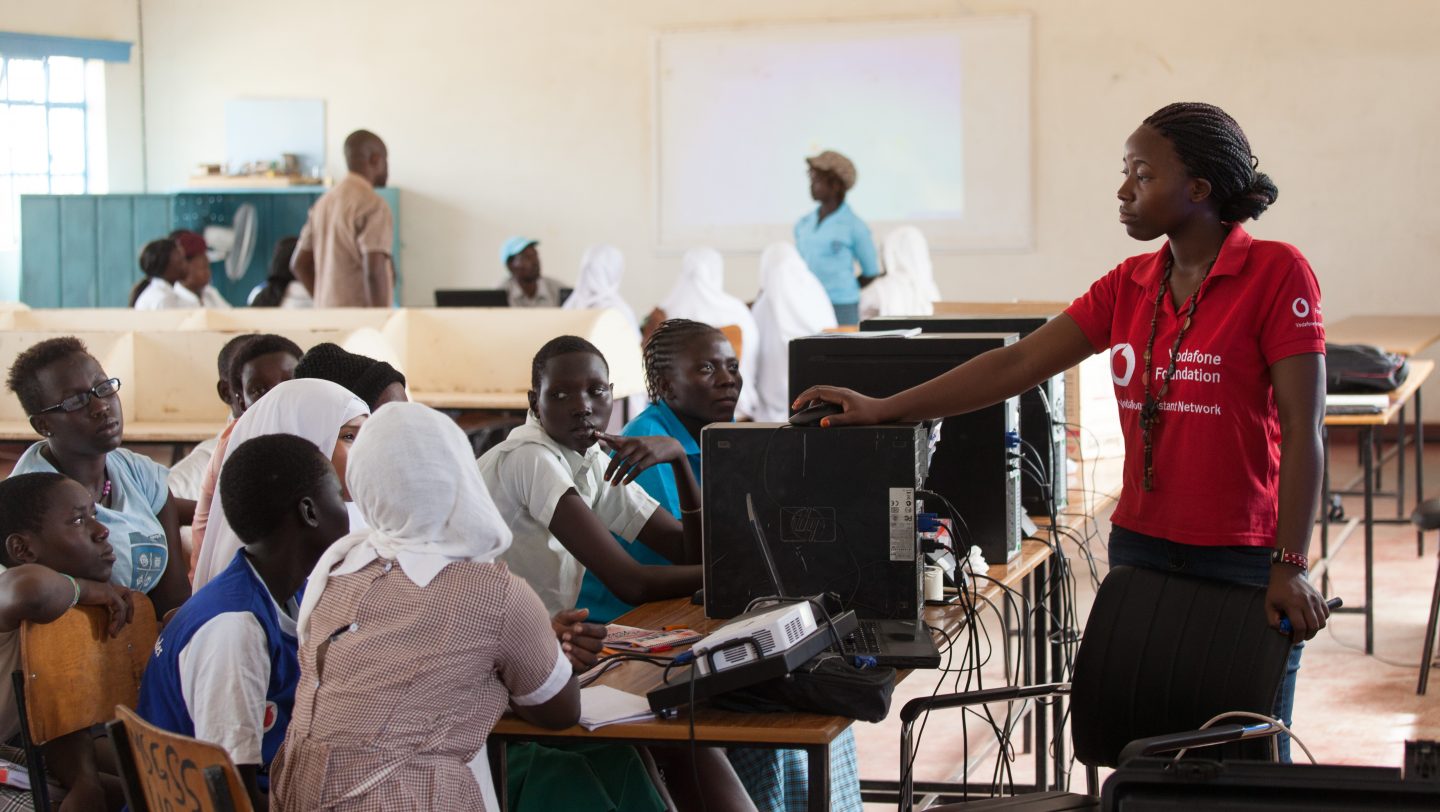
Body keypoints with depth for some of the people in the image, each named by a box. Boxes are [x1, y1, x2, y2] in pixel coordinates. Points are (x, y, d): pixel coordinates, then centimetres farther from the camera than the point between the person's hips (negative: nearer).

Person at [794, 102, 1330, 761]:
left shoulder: (1276, 274, -8)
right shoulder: (1130, 285, 10)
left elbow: (1302, 428, -11)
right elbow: (1016, 365, 7)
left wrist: (1290, 564, -16)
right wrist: (884, 409, 2)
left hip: (1243, 559, -5)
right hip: (1140, 549, 6)